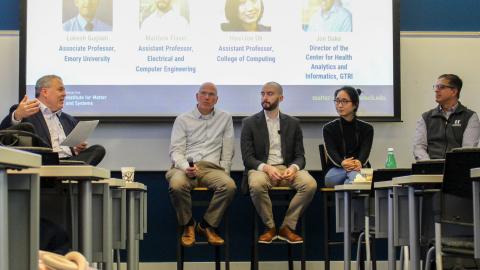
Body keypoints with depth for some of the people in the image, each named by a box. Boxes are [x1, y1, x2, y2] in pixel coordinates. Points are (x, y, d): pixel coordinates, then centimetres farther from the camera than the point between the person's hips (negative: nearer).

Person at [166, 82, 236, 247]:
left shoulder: (225, 119, 17)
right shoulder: (183, 119, 13)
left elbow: (227, 151, 15)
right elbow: (176, 151, 4)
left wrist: (224, 172, 1)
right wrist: (186, 167, -15)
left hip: (211, 167, 1)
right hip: (185, 167, -1)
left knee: (229, 186, -32)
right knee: (176, 185, -36)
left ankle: (207, 226, -10)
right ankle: (188, 226, -9)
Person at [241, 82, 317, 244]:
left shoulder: (293, 123, 13)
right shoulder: (250, 123, 6)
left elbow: (300, 156, 8)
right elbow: (247, 157, -2)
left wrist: (293, 168, -16)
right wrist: (266, 168, -22)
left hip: (287, 169, 2)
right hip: (261, 169, -2)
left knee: (310, 183, -28)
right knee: (256, 184, -37)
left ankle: (287, 227, -12)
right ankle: (270, 227, -14)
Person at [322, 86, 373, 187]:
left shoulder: (367, 128, 12)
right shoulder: (329, 128, 11)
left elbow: (365, 152, -5)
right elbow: (331, 152, -5)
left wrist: (359, 163, -32)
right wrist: (342, 163, -31)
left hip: (359, 169, 0)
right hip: (336, 170, 0)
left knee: (354, 175, -39)